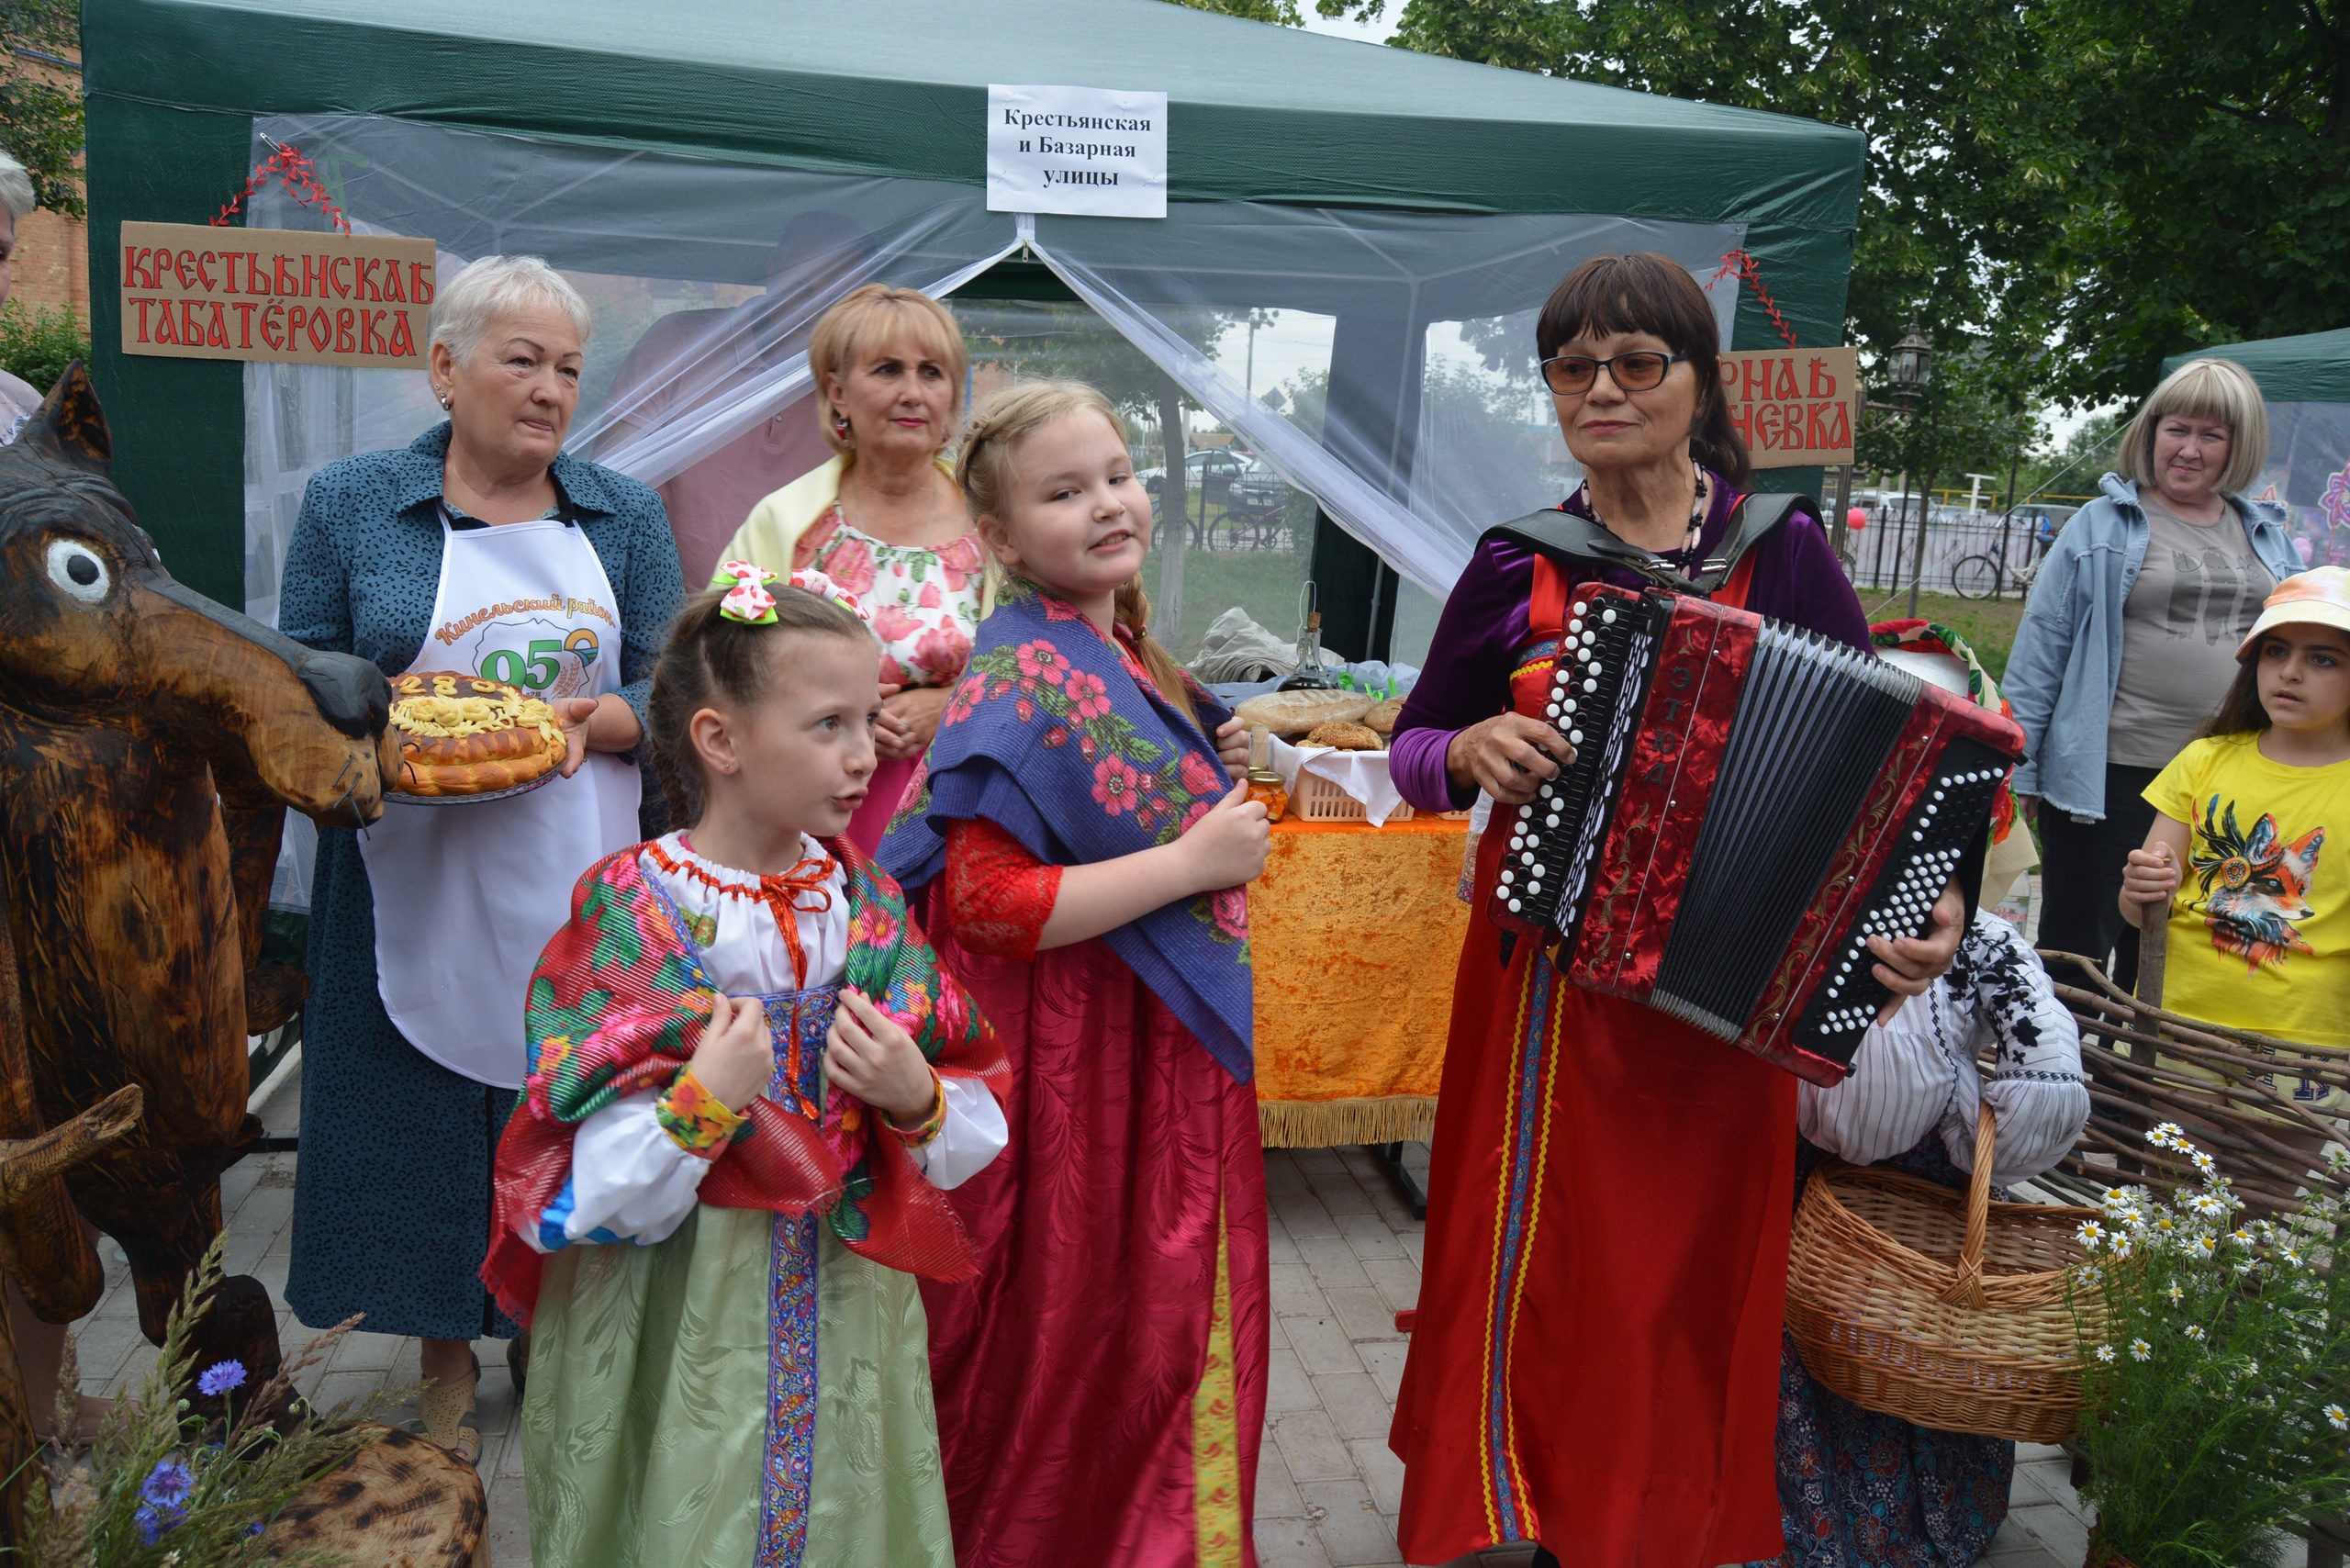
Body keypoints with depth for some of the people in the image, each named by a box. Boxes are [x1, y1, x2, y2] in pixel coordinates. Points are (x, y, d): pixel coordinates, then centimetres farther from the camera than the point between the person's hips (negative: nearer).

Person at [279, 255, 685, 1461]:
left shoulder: (625, 517, 6)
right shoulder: (350, 503, 3)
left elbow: (663, 692, 4)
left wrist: (589, 720, -17)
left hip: (579, 885, 1)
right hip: (417, 885, 0)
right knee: (427, 1115, 8)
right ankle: (446, 1357, 29)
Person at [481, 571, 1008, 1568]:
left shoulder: (869, 908, -1)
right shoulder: (627, 920, -14)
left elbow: (974, 1146, 3)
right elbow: (582, 1206, -16)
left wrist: (917, 1102, -17)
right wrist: (702, 1104, -29)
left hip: (852, 1324, 4)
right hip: (677, 1337, -4)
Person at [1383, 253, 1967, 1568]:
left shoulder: (1785, 552, -2)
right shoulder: (1518, 567, 1)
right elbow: (1413, 747, 8)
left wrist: (1929, 896, -16)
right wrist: (1470, 750, -13)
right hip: (1545, 984, 1)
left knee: (1689, 1285, 12)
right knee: (1540, 1271, 10)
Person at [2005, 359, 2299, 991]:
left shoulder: (2267, 536, 11)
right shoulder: (2104, 525, -2)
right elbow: (2040, 649, -3)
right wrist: (2022, 766, -5)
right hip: (2111, 775, -4)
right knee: (2075, 950, 5)